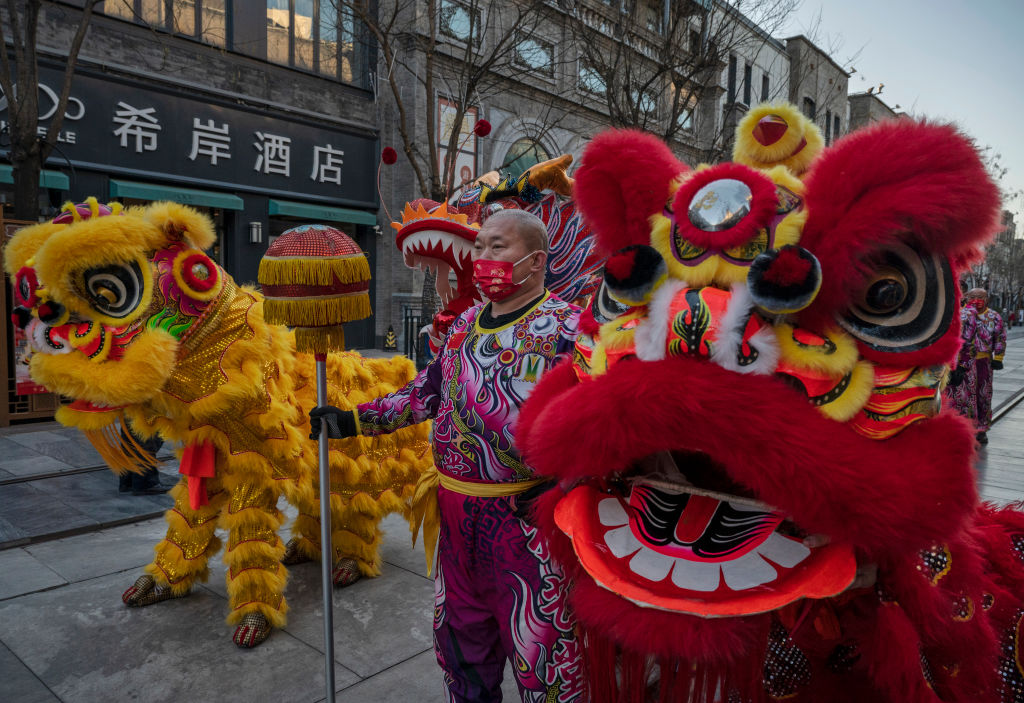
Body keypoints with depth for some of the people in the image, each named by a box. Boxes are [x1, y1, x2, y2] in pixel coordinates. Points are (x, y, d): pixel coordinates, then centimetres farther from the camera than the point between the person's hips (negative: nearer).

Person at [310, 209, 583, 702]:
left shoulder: (565, 327, -13)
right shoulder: (465, 325, 10)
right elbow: (426, 393, 16)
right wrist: (354, 420, 13)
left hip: (525, 514, -7)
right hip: (455, 511, 7)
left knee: (538, 644, 6)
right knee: (461, 635, 24)